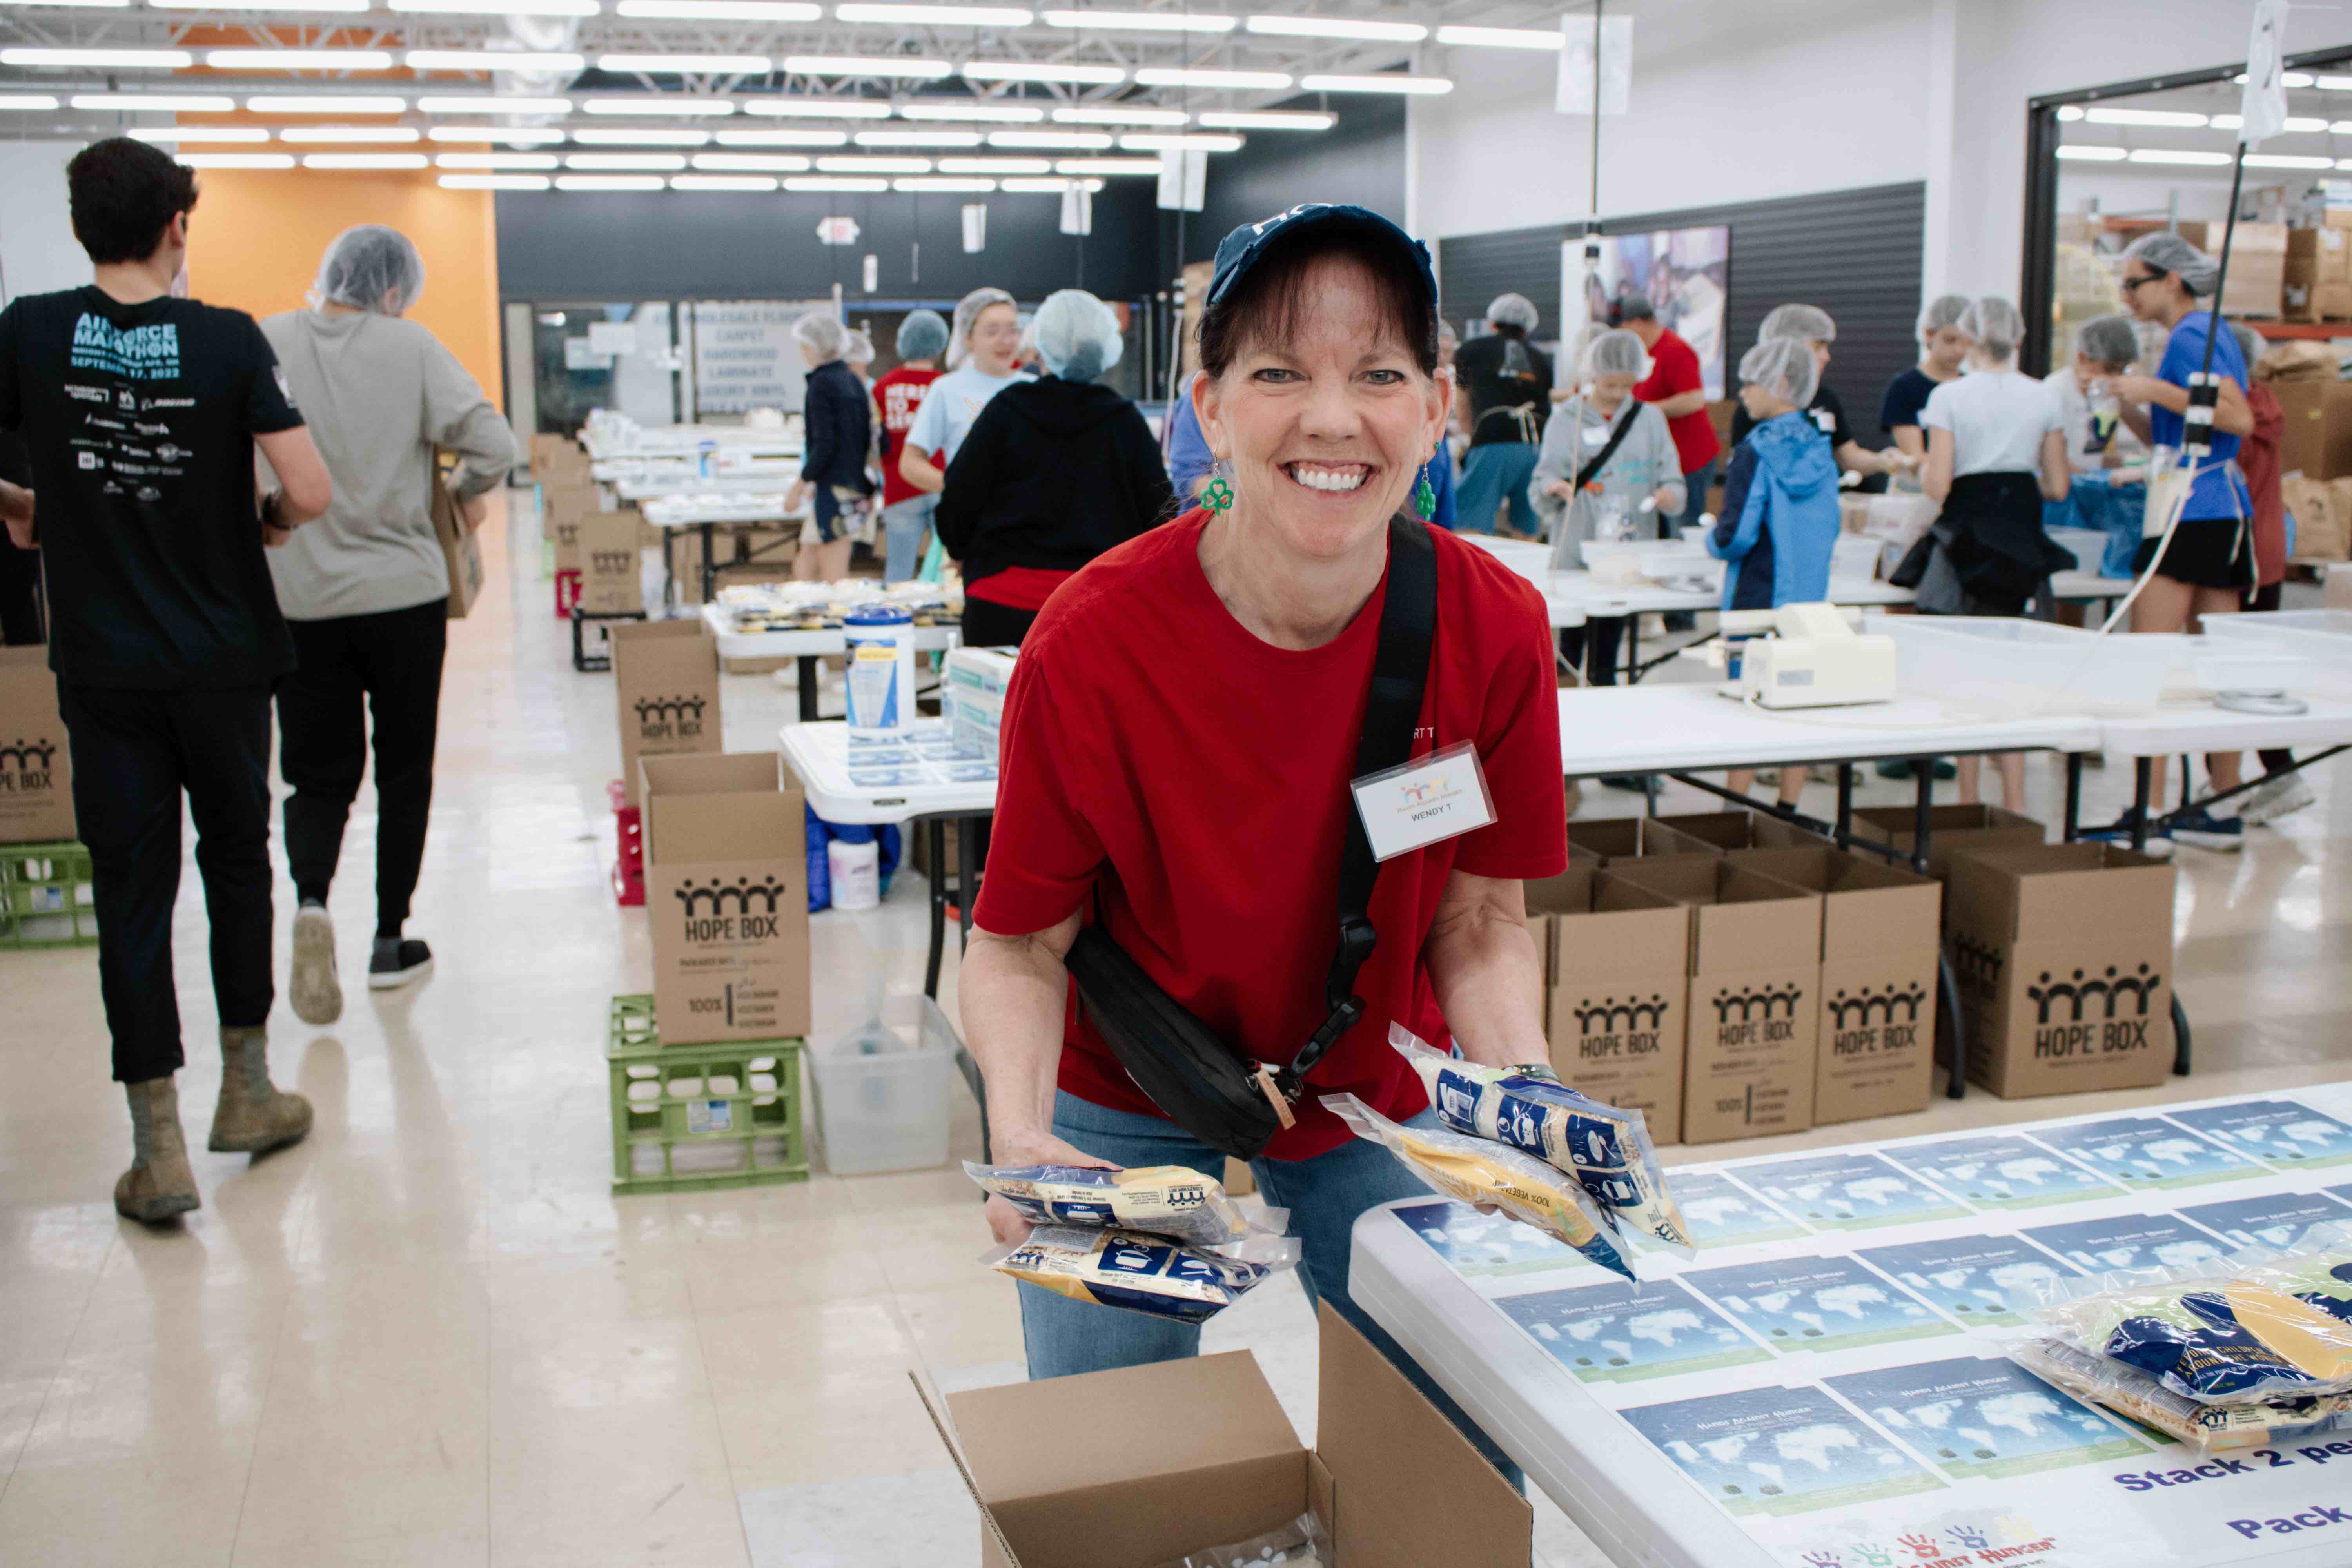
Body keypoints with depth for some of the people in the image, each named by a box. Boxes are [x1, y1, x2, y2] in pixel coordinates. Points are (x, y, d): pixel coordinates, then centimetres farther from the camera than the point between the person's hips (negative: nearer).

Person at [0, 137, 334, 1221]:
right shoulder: (228, 340, -10)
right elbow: (311, 493, -16)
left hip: (101, 666, 1)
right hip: (223, 657, -1)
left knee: (131, 888, 5)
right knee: (235, 857, 17)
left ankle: (159, 1150, 7)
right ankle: (246, 1091, 27)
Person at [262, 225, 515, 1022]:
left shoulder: (265, 344, -3)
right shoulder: (412, 347, -7)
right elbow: (492, 443, -14)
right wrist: (468, 492, 7)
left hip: (299, 597, 1)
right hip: (403, 592, -1)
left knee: (318, 770, 12)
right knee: (404, 767, 13)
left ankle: (311, 900, -14)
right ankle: (390, 941, 18)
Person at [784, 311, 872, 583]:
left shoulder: (821, 384, -12)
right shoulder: (854, 381, 12)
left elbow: (824, 446, -18)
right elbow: (868, 439, 15)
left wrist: (799, 486, -11)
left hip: (832, 487, -9)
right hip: (855, 485, 9)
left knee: (834, 579, -4)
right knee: (804, 566, 15)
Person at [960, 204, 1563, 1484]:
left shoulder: (1494, 630, -19)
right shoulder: (1093, 643, -25)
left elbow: (1479, 921, -7)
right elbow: (1022, 943, -15)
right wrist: (1018, 1132, -32)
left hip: (1384, 1108, 2)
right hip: (1127, 1119, -2)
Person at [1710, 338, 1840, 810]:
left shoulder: (1756, 451, -13)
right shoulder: (1820, 449, 5)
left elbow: (1737, 535, -17)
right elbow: (1830, 529, 12)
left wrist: (1713, 542, 3)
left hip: (1757, 598, -6)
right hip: (1811, 598, 6)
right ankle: (1788, 811, 14)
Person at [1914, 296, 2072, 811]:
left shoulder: (1949, 396, -7)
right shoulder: (2042, 399, 3)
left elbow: (1937, 486, -13)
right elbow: (2057, 487, 4)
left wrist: (1921, 472, 9)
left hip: (1969, 533, -3)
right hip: (2023, 539, 3)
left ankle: (1970, 798, 7)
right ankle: (2014, 799, 9)